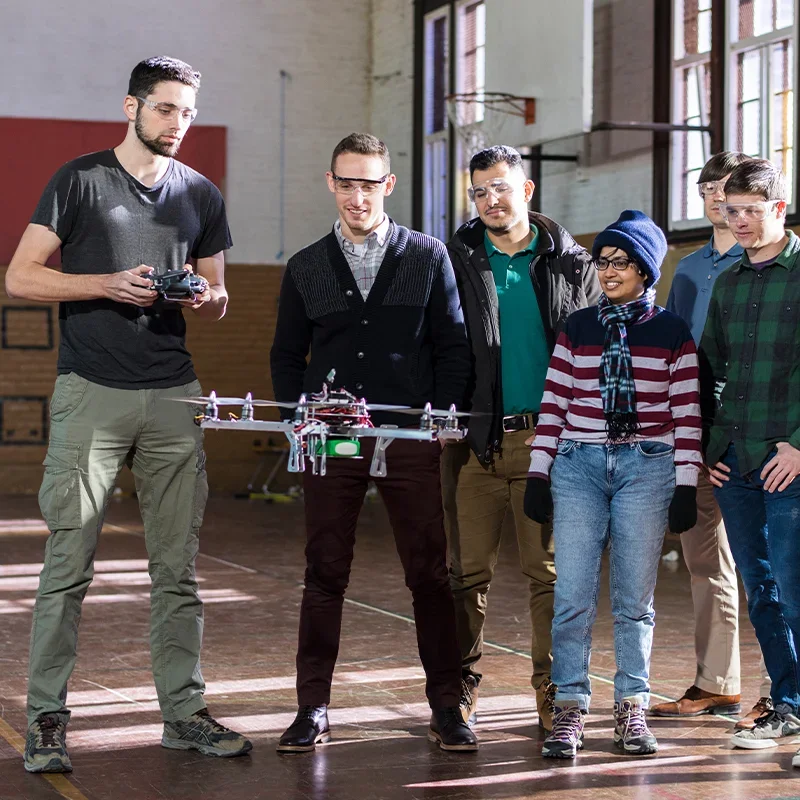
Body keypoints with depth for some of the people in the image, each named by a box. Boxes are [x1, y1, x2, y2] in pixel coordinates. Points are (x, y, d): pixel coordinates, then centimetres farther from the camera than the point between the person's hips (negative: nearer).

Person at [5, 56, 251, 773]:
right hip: (92, 391, -4)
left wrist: (206, 298, -3)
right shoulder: (81, 180, 2)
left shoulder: (201, 195, 15)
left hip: (174, 396, 4)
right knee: (69, 564, -5)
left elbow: (217, 299, 21)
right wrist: (110, 285, -12)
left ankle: (184, 711, 14)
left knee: (178, 566, 6)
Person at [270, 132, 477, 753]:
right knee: (325, 574, 3)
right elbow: (287, 356, 16)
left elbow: (454, 347, 6)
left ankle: (446, 707, 9)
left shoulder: (428, 257, 6)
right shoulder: (306, 268, 11)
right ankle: (314, 709, 10)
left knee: (430, 573, 1)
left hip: (411, 438, -1)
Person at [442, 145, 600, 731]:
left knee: (551, 570, 2)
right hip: (474, 439, 0)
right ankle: (462, 686, 12)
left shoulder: (571, 264, 7)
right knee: (469, 571, 2)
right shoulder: (456, 262, 8)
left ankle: (554, 689, 10)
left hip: (547, 437, 0)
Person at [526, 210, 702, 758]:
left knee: (636, 598, 3)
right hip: (579, 466, 1)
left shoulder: (672, 332, 5)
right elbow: (554, 405, 9)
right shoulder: (578, 328, 10)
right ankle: (569, 708, 3)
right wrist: (539, 474, 4)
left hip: (646, 467, -1)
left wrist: (686, 485, -2)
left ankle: (632, 708, 13)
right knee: (573, 595, -4)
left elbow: (686, 414, 3)